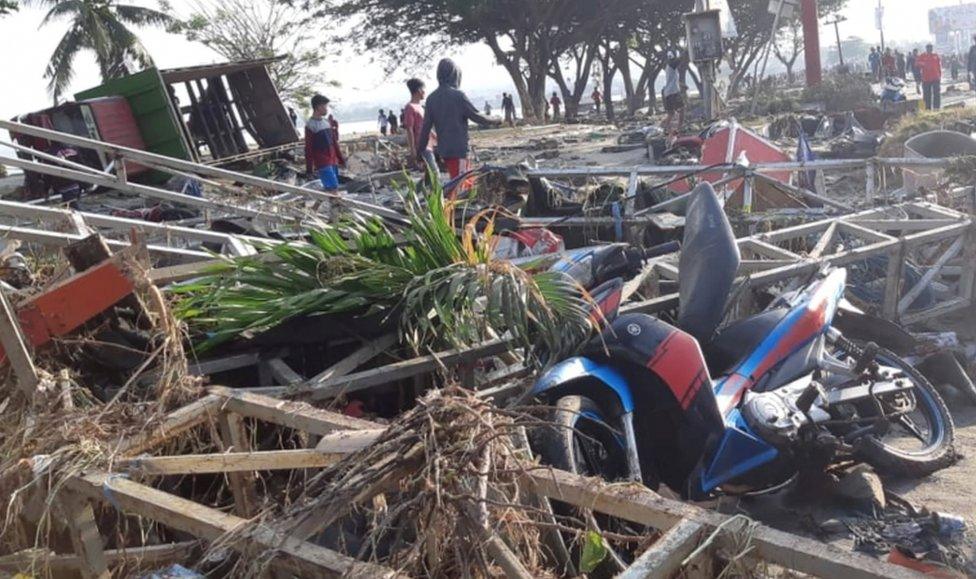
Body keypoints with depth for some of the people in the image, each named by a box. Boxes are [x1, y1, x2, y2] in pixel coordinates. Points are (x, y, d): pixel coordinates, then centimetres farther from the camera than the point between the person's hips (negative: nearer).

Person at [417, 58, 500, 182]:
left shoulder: (431, 98, 4)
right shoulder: (458, 95, -12)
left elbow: (426, 127, 6)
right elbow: (475, 116, -7)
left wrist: (420, 150, 13)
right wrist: (493, 122, 10)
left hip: (443, 149, 6)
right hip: (459, 148, -6)